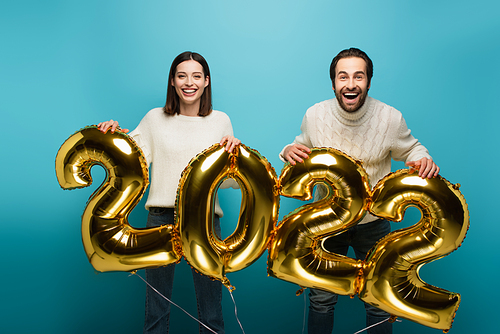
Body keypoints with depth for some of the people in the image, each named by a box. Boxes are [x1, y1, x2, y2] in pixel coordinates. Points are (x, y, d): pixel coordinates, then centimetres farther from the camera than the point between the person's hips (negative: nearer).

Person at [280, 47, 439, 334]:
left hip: (374, 222, 0)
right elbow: (305, 150, 7)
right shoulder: (315, 115, -11)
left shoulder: (391, 118, -14)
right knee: (321, 298, 13)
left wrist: (422, 159, -20)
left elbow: (410, 149, 3)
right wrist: (289, 152, -17)